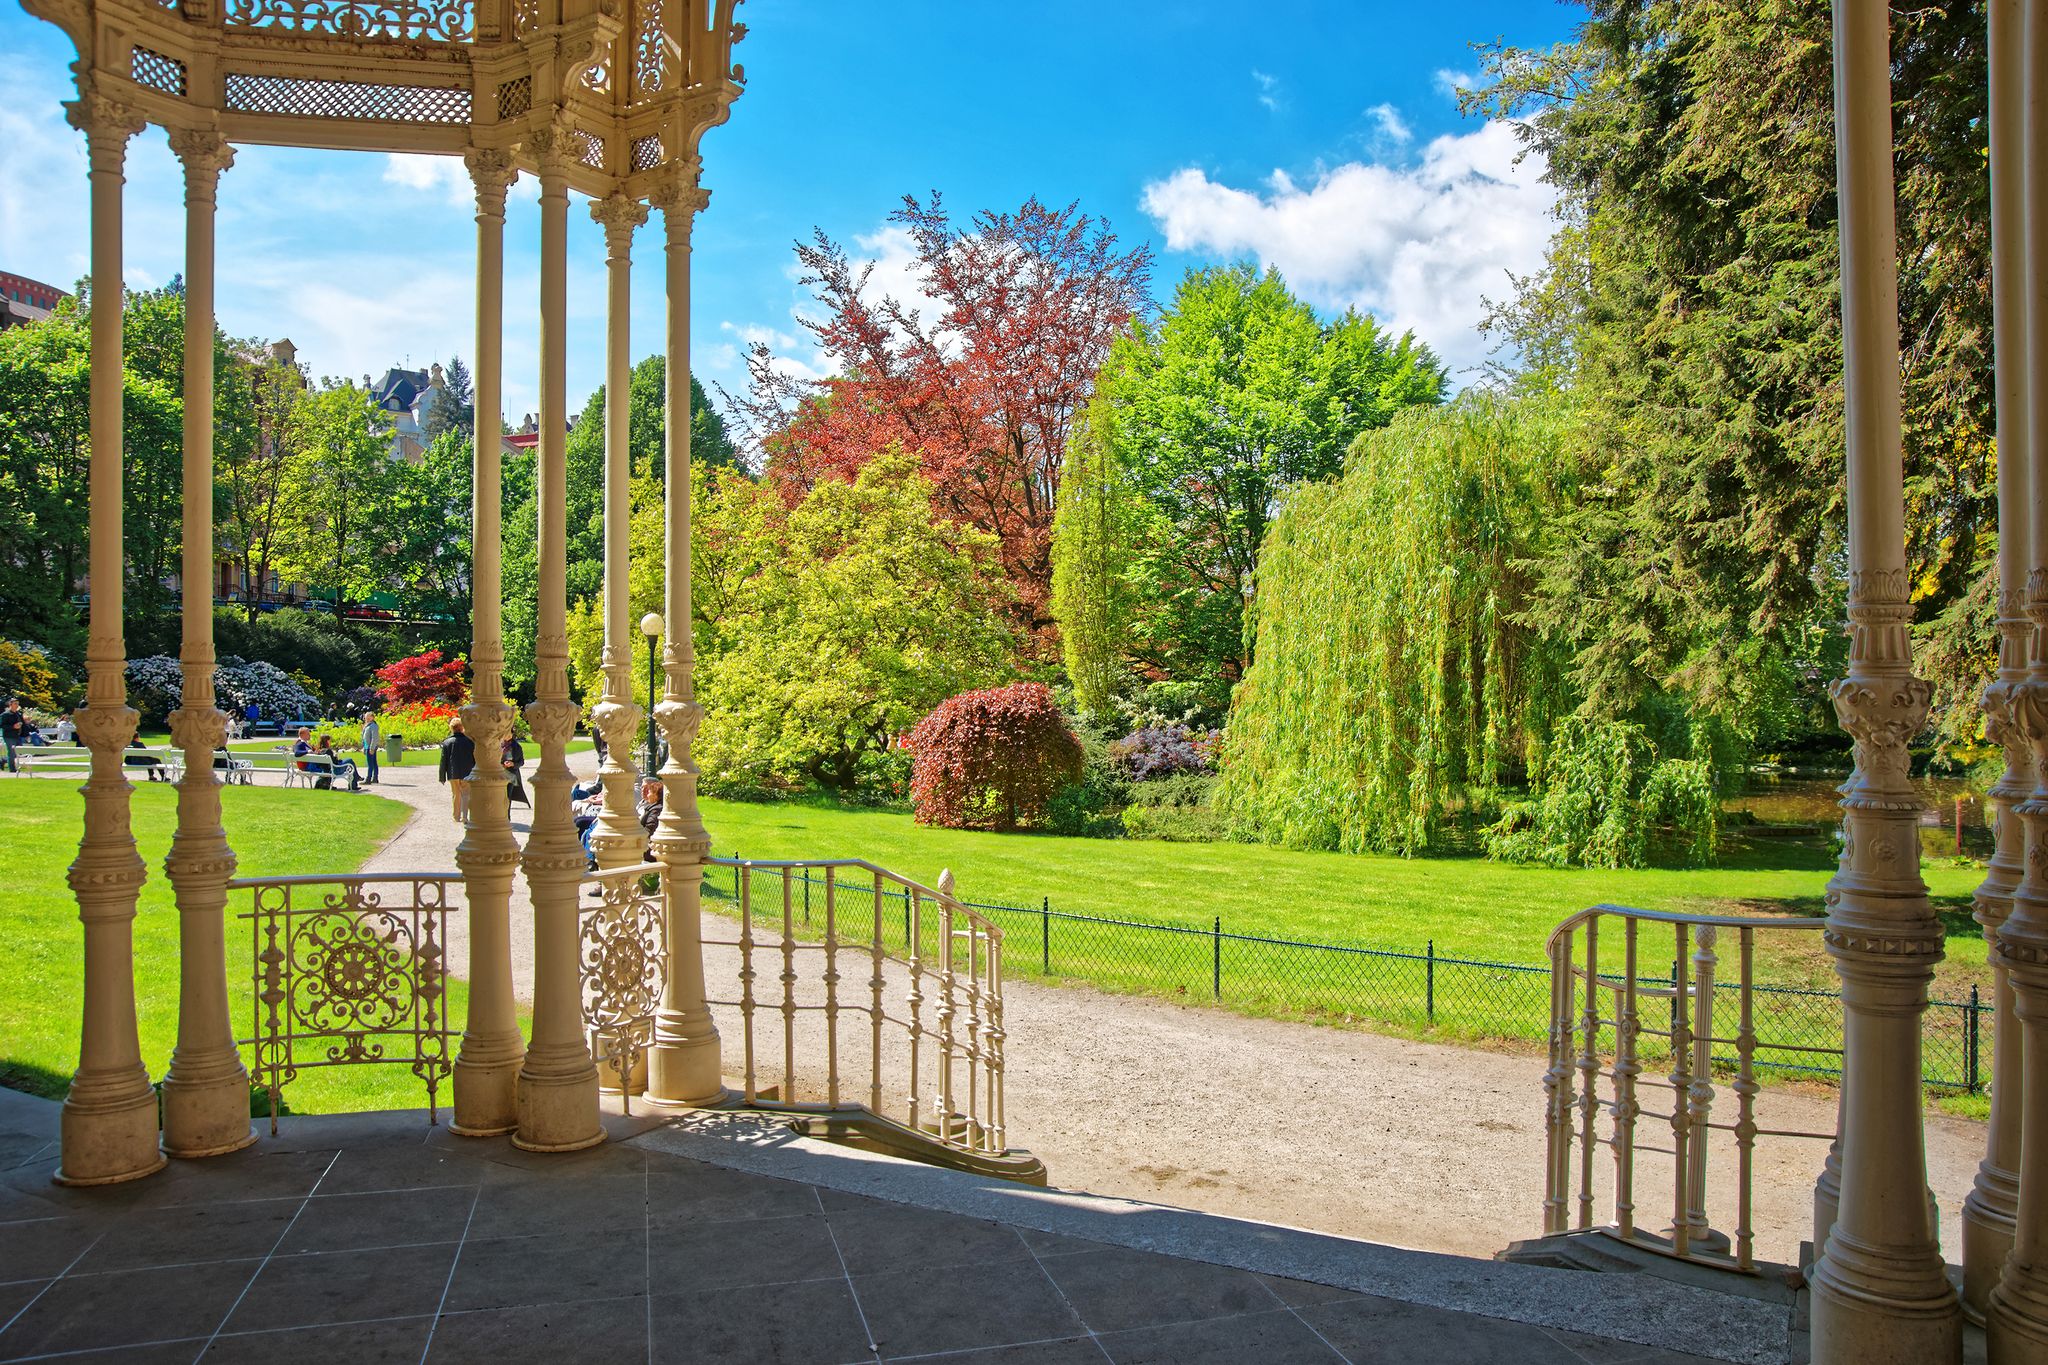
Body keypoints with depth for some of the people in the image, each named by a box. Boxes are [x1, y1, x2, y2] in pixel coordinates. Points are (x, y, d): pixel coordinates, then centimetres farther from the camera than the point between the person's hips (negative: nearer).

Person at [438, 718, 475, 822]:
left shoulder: (447, 742, -3)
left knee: (456, 795, 12)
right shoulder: (470, 741, -4)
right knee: (466, 794, 1)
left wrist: (442, 777, 6)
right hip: (467, 773, -1)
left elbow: (443, 761, 0)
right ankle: (465, 817, -13)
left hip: (453, 774, 1)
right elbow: (475, 758, 1)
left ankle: (457, 817, 19)